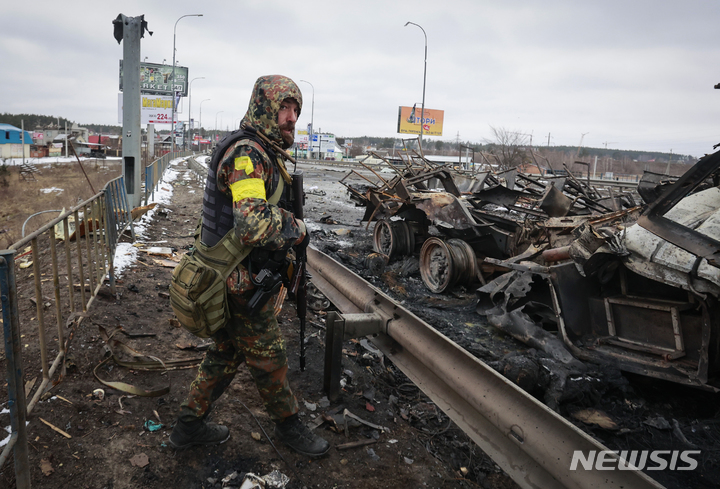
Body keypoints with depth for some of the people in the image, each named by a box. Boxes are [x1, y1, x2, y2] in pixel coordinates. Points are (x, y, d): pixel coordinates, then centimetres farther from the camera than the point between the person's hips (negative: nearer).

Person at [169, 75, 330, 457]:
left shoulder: (262, 151, 11)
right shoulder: (247, 153, -23)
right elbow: (255, 225, -38)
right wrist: (297, 230, -21)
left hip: (231, 278, 10)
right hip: (243, 285, -10)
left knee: (226, 353, 21)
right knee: (268, 358, 9)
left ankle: (190, 424, 36)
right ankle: (288, 425, 31)